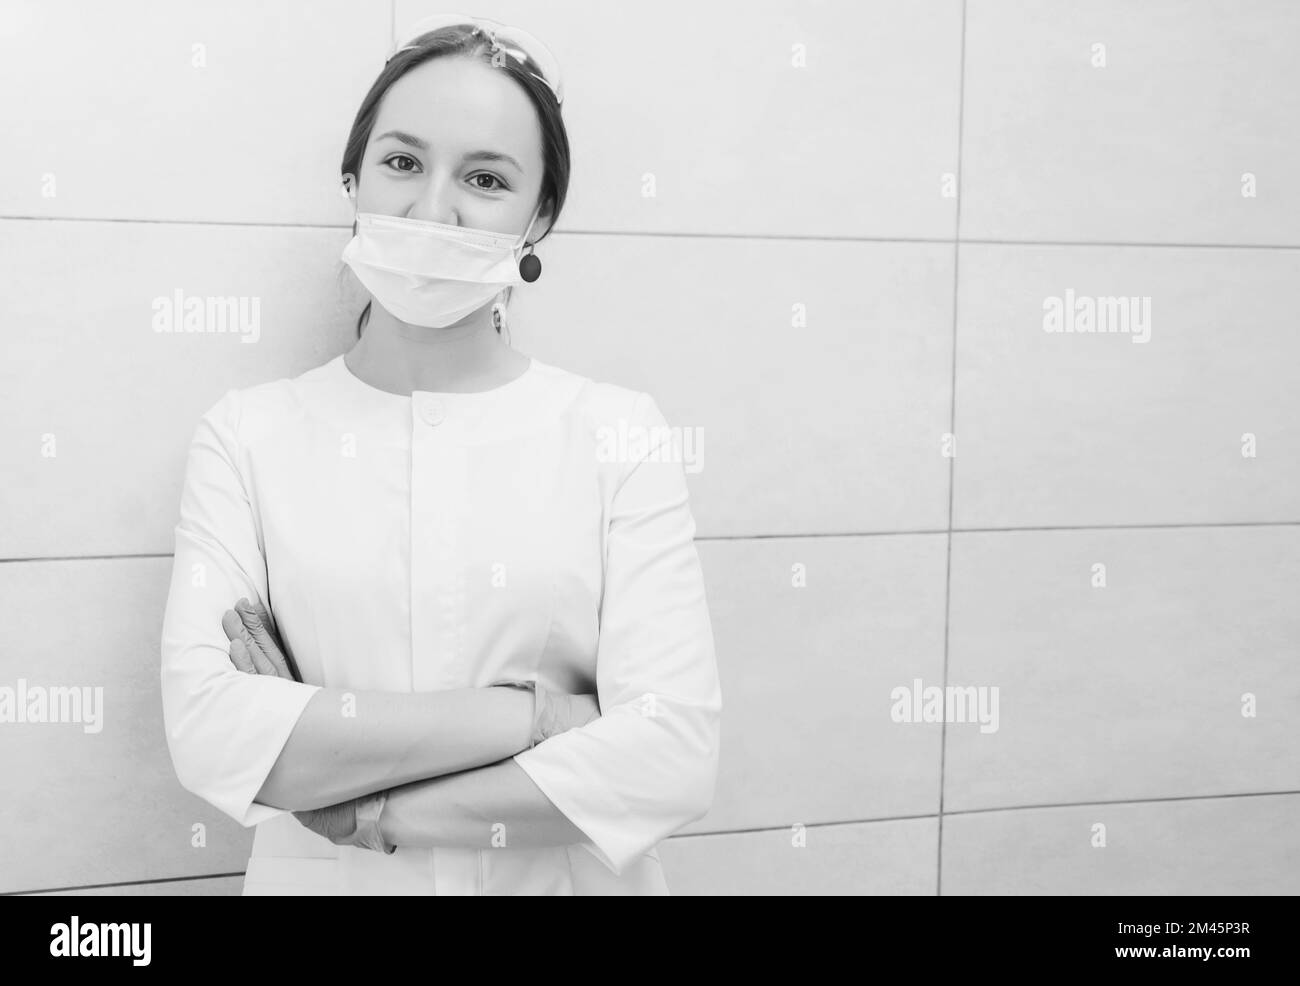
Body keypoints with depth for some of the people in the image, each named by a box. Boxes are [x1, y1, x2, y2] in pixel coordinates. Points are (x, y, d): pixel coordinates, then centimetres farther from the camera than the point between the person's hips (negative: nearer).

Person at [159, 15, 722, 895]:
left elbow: (675, 757, -17)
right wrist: (527, 714, -21)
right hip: (317, 880, 0)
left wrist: (366, 811, -18)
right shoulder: (247, 433, -6)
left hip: (573, 876, 0)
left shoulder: (621, 433, -9)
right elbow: (207, 733, -18)